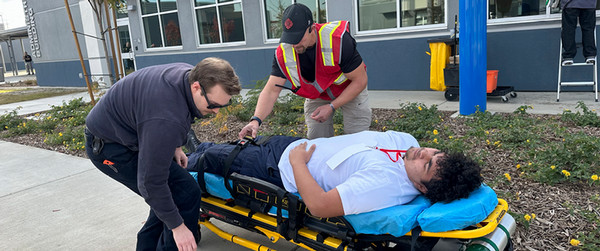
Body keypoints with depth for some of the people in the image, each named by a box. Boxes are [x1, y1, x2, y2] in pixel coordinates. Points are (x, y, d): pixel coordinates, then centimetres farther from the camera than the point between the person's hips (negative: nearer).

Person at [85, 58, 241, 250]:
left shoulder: (189, 74, -11)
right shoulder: (167, 120, -38)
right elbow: (150, 182, -31)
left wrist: (175, 146, 9)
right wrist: (177, 225, -21)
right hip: (109, 147, -9)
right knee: (186, 192, -14)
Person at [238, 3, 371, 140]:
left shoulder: (338, 40, -35)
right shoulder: (284, 52, -24)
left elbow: (360, 81, -26)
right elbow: (271, 90, -22)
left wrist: (331, 107, -30)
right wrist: (256, 120, -38)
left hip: (351, 90, -3)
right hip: (316, 95, 3)